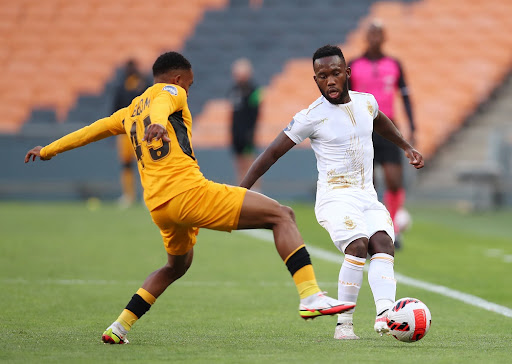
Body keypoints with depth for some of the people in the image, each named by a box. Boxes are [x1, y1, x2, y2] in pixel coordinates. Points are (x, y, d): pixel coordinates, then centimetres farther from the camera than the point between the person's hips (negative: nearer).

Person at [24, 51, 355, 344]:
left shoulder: (132, 111, 26)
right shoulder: (170, 92, 6)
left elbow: (93, 130, 36)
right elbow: (161, 106, -18)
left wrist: (49, 150, 50)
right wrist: (158, 123, -42)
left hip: (158, 206, 8)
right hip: (189, 190, -8)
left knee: (177, 265, 33)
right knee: (282, 216, -6)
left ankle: (119, 327, 24)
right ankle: (310, 295, -22)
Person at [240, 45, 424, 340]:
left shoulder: (366, 102, 8)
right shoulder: (312, 116, -8)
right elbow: (273, 153, -1)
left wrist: (407, 147, 37)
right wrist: (241, 191, -3)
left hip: (368, 197, 5)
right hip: (335, 196, -5)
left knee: (383, 243, -24)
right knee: (358, 245, -30)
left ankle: (385, 315, -42)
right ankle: (344, 323, -20)